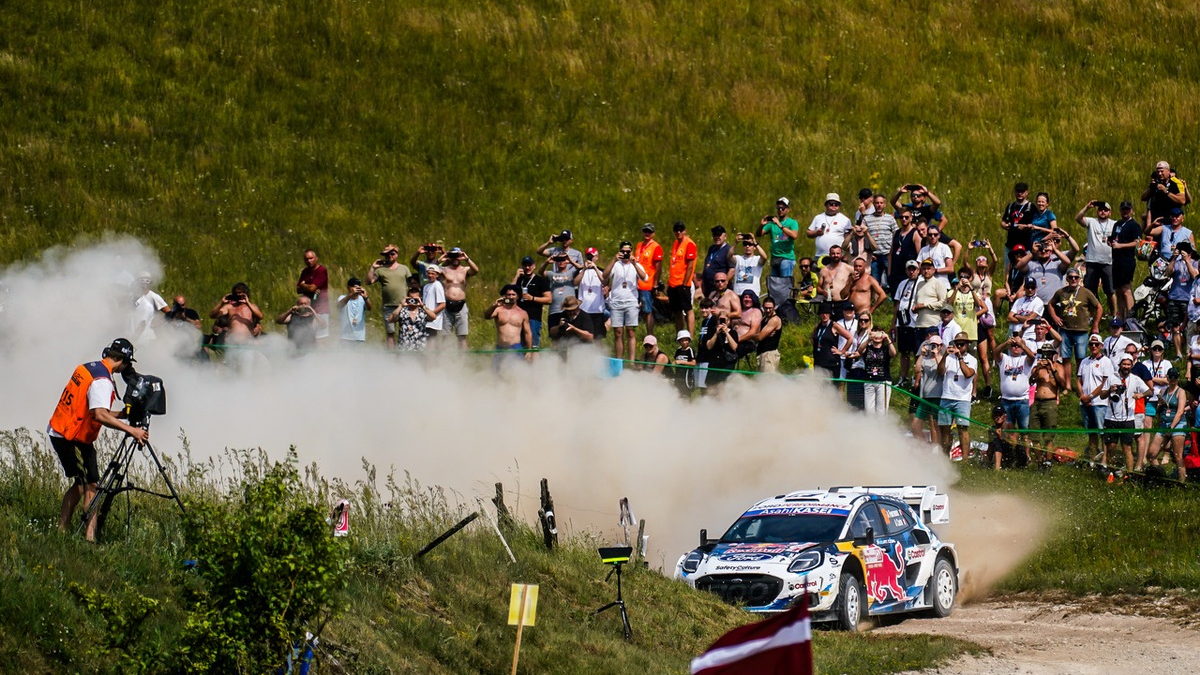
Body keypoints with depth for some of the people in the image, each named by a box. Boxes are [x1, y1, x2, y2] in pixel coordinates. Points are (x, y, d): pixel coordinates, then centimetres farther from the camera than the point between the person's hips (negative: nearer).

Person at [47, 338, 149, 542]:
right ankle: (90, 536, -18)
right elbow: (100, 415, -32)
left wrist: (121, 414, 14)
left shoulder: (86, 368, 10)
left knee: (80, 483, 19)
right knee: (91, 485, -10)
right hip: (73, 438, -10)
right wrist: (131, 430, -33)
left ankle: (61, 530, 21)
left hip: (58, 432, 10)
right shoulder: (102, 380, -19)